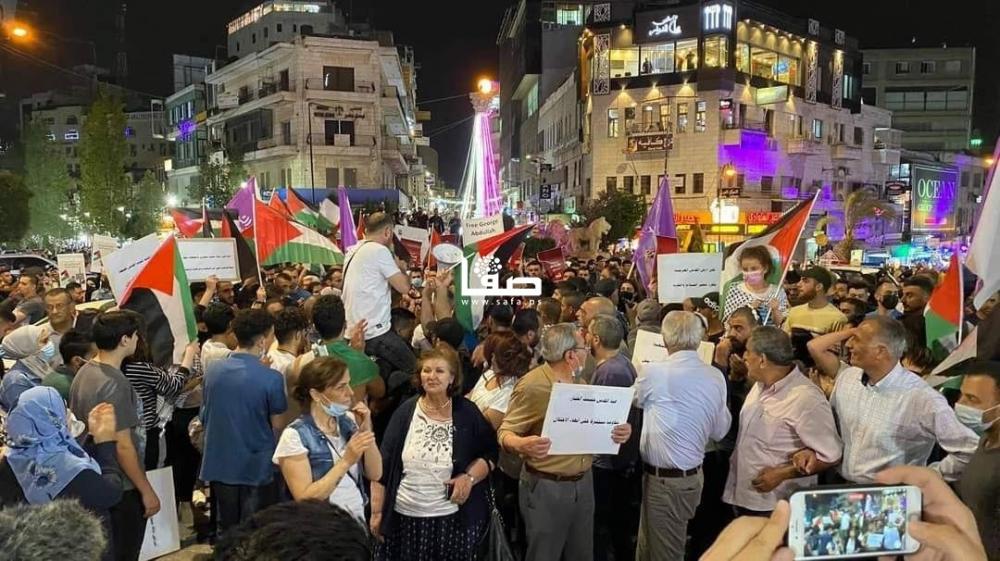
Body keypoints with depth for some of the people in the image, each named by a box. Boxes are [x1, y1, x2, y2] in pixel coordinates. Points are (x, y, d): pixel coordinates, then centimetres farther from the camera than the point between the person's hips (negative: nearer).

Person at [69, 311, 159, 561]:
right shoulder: (114, 384, -24)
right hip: (121, 489, -9)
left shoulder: (84, 373, 3)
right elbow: (123, 447, -24)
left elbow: (83, 427, 13)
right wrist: (147, 491, -16)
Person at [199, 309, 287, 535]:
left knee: (226, 531, 20)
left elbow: (205, 417, 9)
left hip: (220, 464, 5)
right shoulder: (271, 379, -19)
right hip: (257, 466, -5)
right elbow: (278, 425, -9)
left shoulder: (213, 370, -3)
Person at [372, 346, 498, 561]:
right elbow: (383, 466, 1)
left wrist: (470, 477, -12)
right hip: (404, 517, 1)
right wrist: (377, 512, 0)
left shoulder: (467, 413, -2)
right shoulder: (405, 412, -1)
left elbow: (490, 452, 5)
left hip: (454, 518, 0)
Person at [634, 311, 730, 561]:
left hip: (664, 478, -6)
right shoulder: (715, 377, -3)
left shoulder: (653, 372, -18)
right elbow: (720, 431, 7)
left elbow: (636, 400, 5)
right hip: (692, 474, 6)